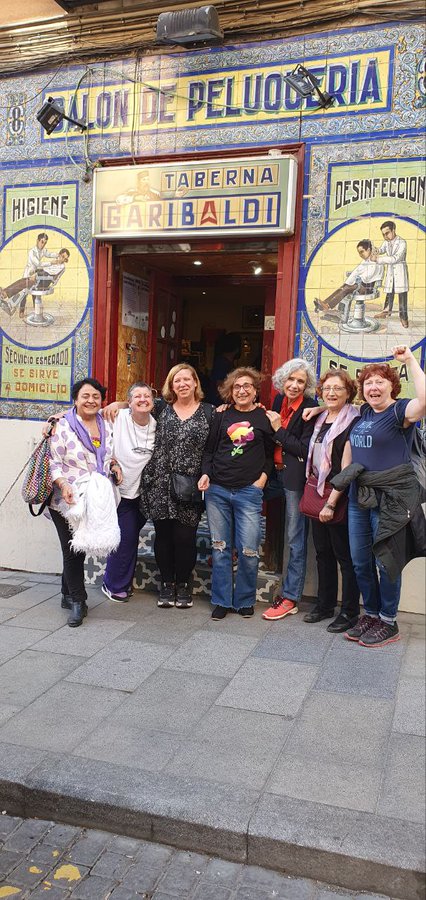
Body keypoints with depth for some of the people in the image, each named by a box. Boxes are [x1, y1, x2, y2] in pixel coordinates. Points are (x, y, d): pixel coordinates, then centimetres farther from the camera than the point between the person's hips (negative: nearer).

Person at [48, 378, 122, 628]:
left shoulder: (106, 427, 10)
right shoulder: (63, 427, -8)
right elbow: (54, 463, -10)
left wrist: (114, 465, 2)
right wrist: (64, 485, -24)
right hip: (68, 502, -5)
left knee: (81, 548, 12)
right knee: (73, 550, 0)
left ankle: (69, 595, 29)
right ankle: (77, 601, 13)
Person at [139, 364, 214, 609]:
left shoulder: (209, 412, 4)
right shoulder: (162, 410, 8)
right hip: (161, 485, 2)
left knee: (185, 537, 0)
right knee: (163, 535, 7)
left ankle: (183, 584, 20)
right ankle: (167, 584, 23)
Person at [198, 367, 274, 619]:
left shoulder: (264, 417, 4)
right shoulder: (222, 416, 10)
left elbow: (271, 453, 7)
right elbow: (209, 449, 14)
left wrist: (263, 478, -5)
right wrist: (206, 473, 1)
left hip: (249, 491, -2)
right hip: (217, 490, 2)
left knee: (249, 550, -4)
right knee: (220, 548, 7)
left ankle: (245, 599, 16)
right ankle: (222, 600, 17)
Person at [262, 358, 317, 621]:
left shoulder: (310, 409, -12)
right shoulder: (279, 401, 9)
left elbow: (305, 449, -16)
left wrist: (279, 430, -12)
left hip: (296, 477, -7)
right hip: (278, 473, 7)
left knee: (295, 538, 0)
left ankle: (290, 598, 6)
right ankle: (291, 589, 26)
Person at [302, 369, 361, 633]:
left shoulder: (352, 422, -12)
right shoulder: (321, 419, 11)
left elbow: (346, 468, -17)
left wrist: (332, 502, -19)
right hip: (318, 493, 8)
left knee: (345, 556, 3)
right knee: (323, 552, 16)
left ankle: (350, 612, 15)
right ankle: (325, 605, 29)